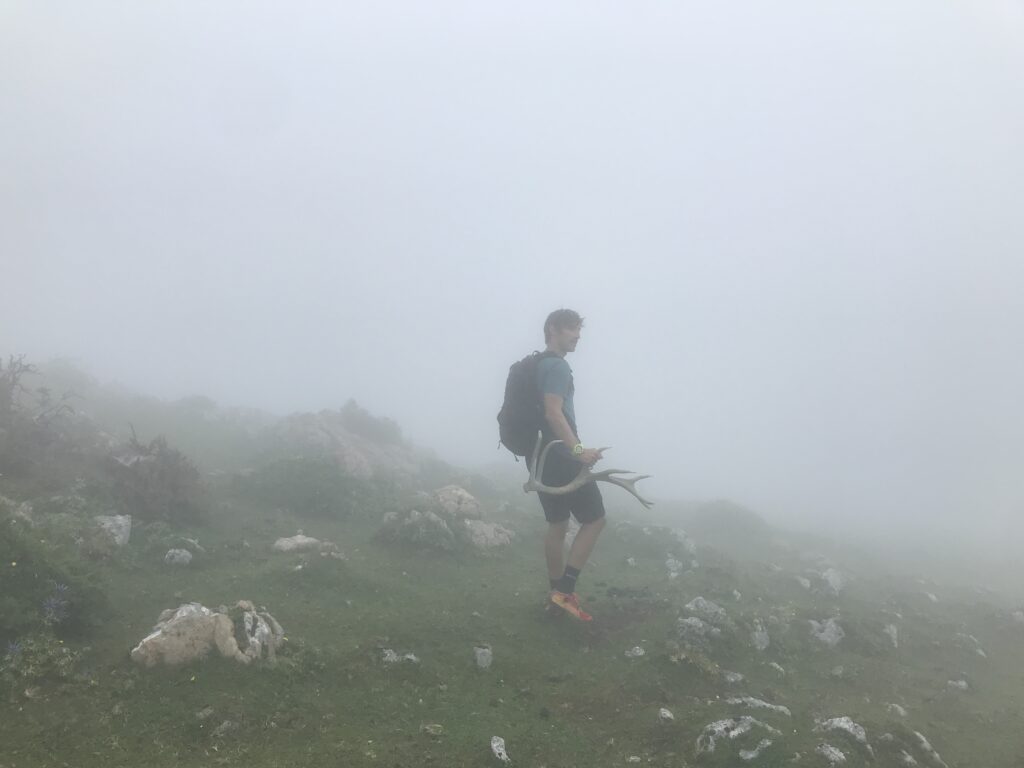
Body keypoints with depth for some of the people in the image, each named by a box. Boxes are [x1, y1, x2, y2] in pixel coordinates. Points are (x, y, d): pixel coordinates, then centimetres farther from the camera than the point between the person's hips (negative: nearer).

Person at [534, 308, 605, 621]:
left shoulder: (540, 364, 17)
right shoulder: (558, 366, -14)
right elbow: (553, 413, -26)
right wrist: (578, 449, -32)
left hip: (544, 455, 10)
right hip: (561, 457, -10)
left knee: (557, 524, 15)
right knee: (594, 519, -2)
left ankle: (557, 593, 20)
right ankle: (565, 590, -5)